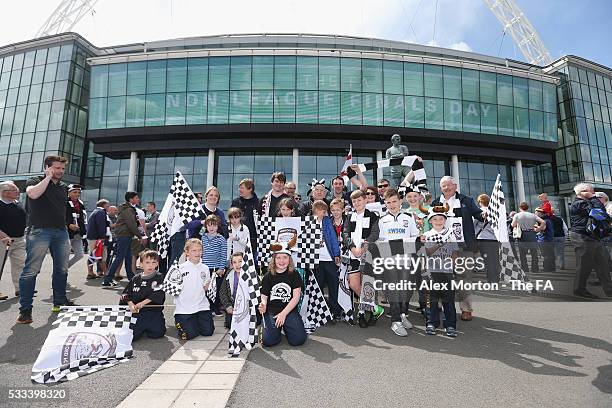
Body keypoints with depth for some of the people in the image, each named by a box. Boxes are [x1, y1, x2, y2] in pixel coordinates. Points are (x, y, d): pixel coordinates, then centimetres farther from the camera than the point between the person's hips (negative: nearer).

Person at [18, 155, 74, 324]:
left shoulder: (64, 187, 16)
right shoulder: (35, 181, 1)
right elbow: (33, 193, -22)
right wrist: (48, 177, -12)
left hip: (61, 231, 6)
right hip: (39, 231, -6)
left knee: (62, 269, 10)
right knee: (31, 270, -5)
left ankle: (60, 302, 22)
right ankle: (25, 309, 3)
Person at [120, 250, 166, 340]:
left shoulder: (159, 278, -2)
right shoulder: (136, 279, 10)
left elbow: (158, 294, -13)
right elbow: (126, 294, 8)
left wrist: (143, 303, -20)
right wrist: (131, 304, -11)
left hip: (154, 310, -2)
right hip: (137, 312, 2)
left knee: (157, 333, -16)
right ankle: (142, 328, 23)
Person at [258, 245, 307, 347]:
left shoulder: (294, 274, 1)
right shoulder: (268, 277, 6)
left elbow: (296, 297, -4)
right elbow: (264, 296, 7)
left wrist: (283, 314, -12)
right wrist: (263, 305, -18)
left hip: (290, 311, 0)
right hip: (271, 312, 1)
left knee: (299, 339, -18)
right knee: (268, 341, -19)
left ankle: (286, 328, 14)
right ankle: (278, 329, 14)